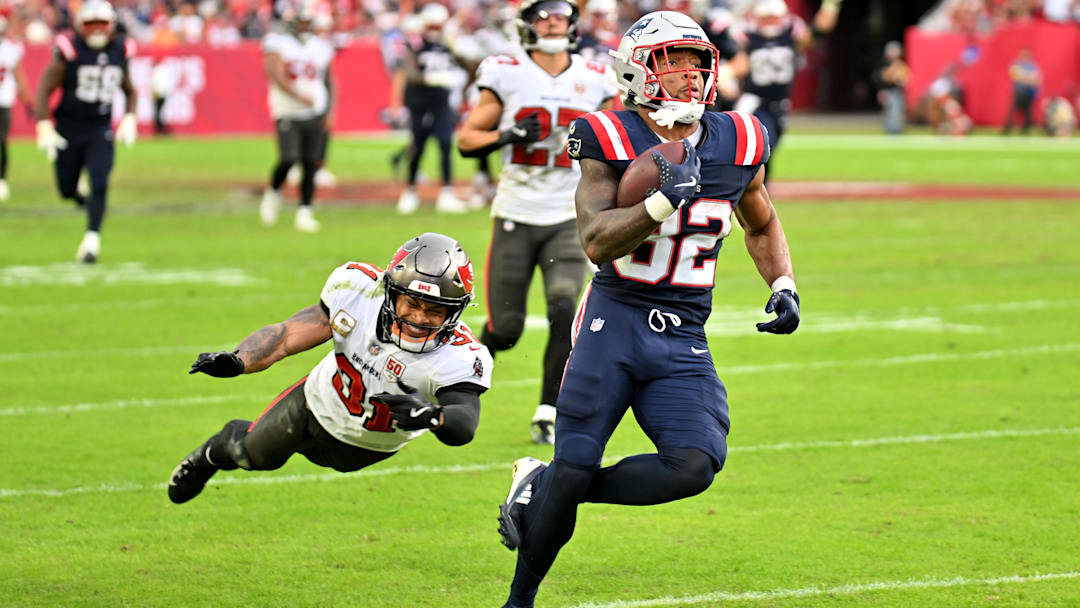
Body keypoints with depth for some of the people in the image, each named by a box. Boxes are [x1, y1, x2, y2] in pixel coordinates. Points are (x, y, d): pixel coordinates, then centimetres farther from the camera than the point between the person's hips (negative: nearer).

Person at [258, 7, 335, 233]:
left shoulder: (321, 48, 10)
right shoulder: (277, 44, -3)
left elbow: (329, 83, 16)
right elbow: (277, 76, -15)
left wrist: (329, 112, 5)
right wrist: (300, 96, -24)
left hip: (315, 114, 4)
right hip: (287, 112, -4)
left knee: (310, 163, 0)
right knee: (288, 159, -15)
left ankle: (304, 214, 6)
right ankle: (272, 192, 15)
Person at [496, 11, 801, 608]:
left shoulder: (737, 145, 5)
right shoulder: (612, 142, -7)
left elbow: (762, 227, 24)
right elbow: (596, 242, -19)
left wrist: (783, 286, 8)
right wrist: (662, 203, -32)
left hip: (683, 341, 4)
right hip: (615, 320, -4)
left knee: (694, 466, -16)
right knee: (574, 464, -7)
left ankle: (541, 490, 5)